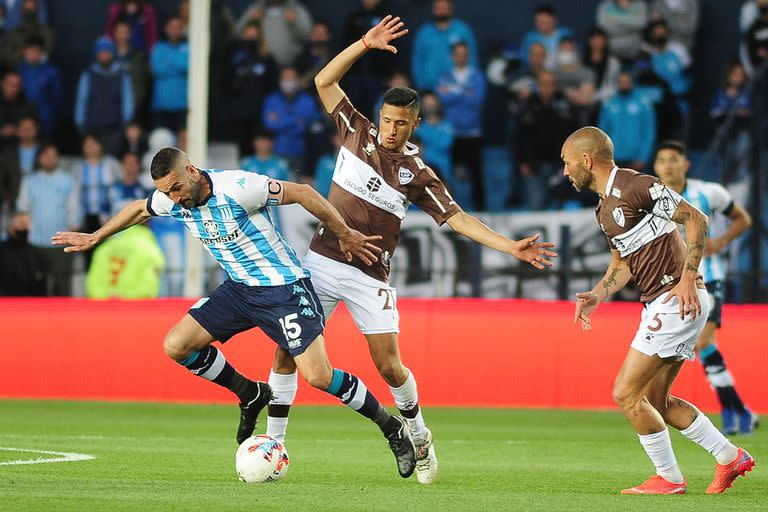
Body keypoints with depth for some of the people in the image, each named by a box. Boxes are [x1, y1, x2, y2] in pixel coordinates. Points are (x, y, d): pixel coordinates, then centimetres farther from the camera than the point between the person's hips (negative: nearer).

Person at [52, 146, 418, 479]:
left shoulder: (237, 188, -25)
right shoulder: (171, 201, -4)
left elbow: (302, 193, -18)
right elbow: (139, 209, 20)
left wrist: (344, 235, -10)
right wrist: (95, 238, 28)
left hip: (283, 289, -7)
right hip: (239, 289, 7)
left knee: (318, 376, -17)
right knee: (176, 345, -4)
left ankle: (392, 427, 2)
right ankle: (251, 395, 15)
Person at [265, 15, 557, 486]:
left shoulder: (418, 174, -1)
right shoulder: (357, 133, 3)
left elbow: (457, 218, -3)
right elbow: (324, 81, 3)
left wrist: (512, 247, -12)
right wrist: (365, 45, -9)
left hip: (371, 277, -1)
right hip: (322, 263, 1)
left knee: (389, 366, -4)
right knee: (287, 349, -7)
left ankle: (420, 436, 22)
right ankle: (273, 442, 3)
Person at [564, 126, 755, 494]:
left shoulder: (633, 185, -13)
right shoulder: (605, 207, 18)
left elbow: (696, 218, -14)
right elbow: (622, 263, 23)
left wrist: (688, 277, -21)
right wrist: (596, 296, 5)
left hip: (679, 300, -10)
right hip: (659, 304, 10)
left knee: (627, 394, -8)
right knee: (655, 401, 13)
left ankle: (669, 478, 3)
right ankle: (730, 457, 20)